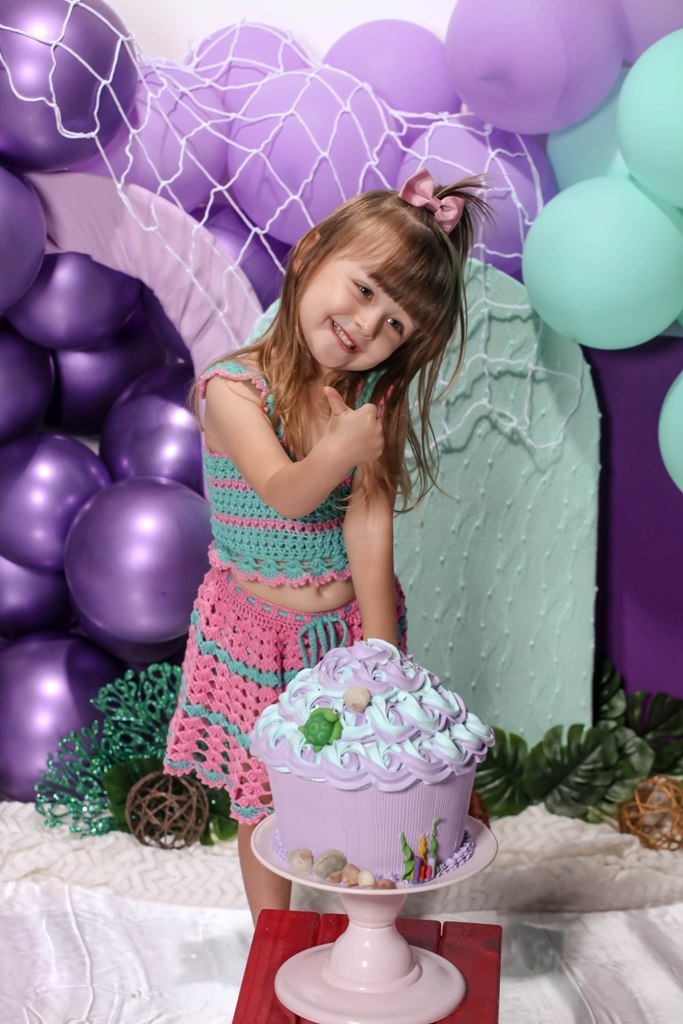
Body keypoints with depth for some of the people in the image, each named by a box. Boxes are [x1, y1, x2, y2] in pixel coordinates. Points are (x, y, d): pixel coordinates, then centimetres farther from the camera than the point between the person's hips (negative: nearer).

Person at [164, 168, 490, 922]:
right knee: (262, 804, 12)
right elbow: (285, 496, -28)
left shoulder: (377, 400, -9)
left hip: (352, 619, 2)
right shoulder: (234, 388, -17)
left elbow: (368, 527, -15)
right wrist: (337, 454, -45)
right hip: (256, 630, -1)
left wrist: (380, 651, -20)